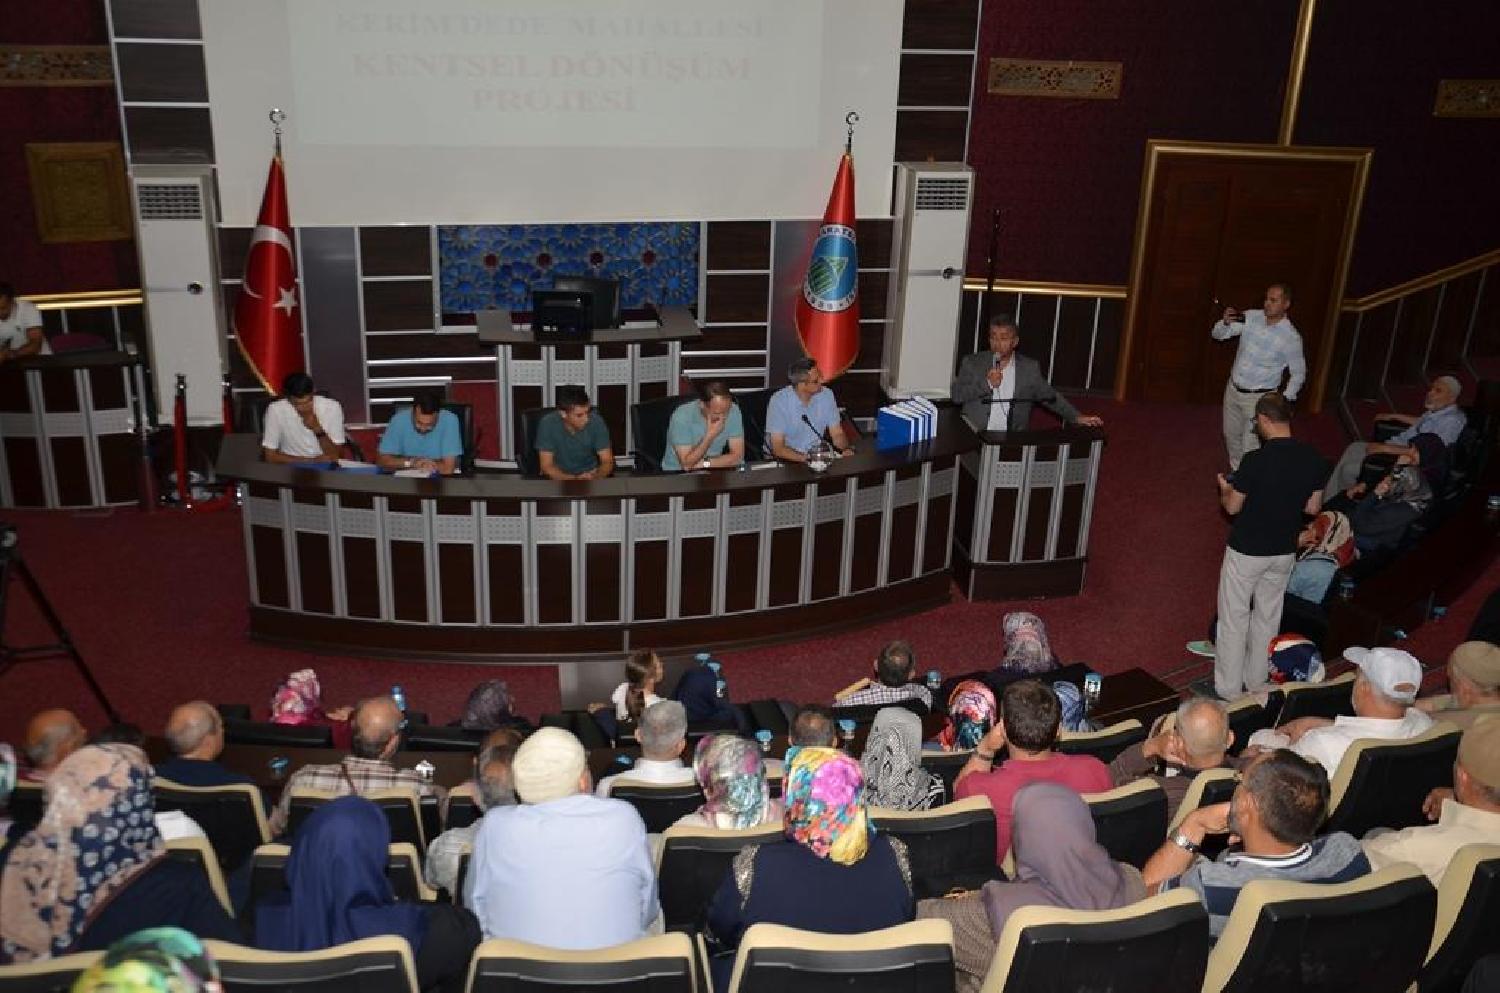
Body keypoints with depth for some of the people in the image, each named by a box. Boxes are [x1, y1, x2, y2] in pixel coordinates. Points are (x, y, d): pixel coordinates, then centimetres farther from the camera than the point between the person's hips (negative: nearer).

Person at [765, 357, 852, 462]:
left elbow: (837, 434, 4)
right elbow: (778, 448, -18)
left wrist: (846, 449, -18)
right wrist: (807, 458, -31)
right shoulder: (778, 401, -16)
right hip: (789, 458, -4)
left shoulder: (827, 395, -4)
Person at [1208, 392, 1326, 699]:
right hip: (1285, 551, 5)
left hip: (1247, 551, -5)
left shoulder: (1255, 461, -24)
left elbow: (1232, 507, -13)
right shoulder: (1313, 458, -8)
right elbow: (1313, 507, 2)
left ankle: (1228, 689, 17)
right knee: (1268, 617, 20)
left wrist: (1225, 488, 8)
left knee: (1234, 619, 9)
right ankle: (1256, 683, 33)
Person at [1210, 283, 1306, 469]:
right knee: (1231, 435, 21)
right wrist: (1225, 322, -23)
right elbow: (1218, 334, -1)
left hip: (1259, 397, -5)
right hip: (1233, 389, 5)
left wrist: (1284, 402, -12)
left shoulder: (1291, 337, -18)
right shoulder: (1250, 317, -7)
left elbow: (1298, 373, -7)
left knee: (1250, 446, -1)